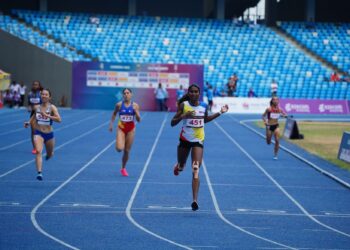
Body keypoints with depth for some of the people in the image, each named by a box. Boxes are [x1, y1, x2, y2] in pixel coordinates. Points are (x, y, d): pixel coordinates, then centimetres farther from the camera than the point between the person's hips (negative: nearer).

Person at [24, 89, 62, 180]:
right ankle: (39, 173, -31)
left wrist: (47, 115, -30)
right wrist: (29, 122, 3)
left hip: (49, 134, 0)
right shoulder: (37, 107, 0)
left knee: (50, 154, 19)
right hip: (38, 133, 0)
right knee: (38, 151, -24)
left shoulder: (52, 107, -10)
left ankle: (49, 154, 58)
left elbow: (59, 119, -23)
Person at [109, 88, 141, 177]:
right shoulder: (119, 105, -5)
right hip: (121, 128, -1)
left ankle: (123, 168, 26)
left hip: (130, 129, 1)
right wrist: (111, 123, 6)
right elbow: (114, 114, 13)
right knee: (119, 148, -20)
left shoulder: (135, 105, -5)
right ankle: (118, 145, 19)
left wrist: (136, 112, -21)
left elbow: (139, 120, -4)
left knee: (127, 151, 6)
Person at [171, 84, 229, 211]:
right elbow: (173, 123, -11)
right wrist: (183, 116, -28)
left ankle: (195, 200, -19)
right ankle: (178, 166, 57)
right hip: (185, 139, 0)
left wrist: (220, 113, 16)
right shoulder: (183, 105, -8)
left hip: (198, 141, 0)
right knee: (180, 167, 16)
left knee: (195, 171, -12)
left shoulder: (204, 106, 0)